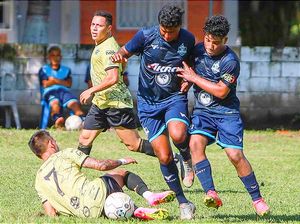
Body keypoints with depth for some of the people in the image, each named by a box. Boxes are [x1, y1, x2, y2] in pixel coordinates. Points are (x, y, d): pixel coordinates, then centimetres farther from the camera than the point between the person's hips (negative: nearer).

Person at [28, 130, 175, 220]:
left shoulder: (39, 181, 17)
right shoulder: (66, 154, 6)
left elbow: (51, 214, 9)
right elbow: (101, 165, -1)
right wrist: (122, 161, 16)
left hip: (84, 213, 4)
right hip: (96, 195, -4)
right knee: (122, 173, 24)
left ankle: (137, 211, -4)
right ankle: (149, 196, -1)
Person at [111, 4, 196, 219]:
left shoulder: (188, 40, -5)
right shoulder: (146, 36, -11)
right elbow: (125, 52, -1)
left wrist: (188, 79, -6)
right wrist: (118, 56, -25)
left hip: (174, 97, 0)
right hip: (148, 102, 0)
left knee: (178, 135, -32)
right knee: (164, 157, -4)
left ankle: (188, 160, 3)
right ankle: (184, 203, 11)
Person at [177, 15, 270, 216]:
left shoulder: (230, 61, -16)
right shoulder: (198, 50, 3)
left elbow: (221, 92, -17)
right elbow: (189, 69, 23)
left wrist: (194, 78, -12)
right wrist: (186, 80, 1)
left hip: (227, 111, -4)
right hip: (202, 111, 4)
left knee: (235, 155, -12)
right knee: (196, 143, -23)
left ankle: (257, 198, 6)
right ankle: (211, 194, -28)